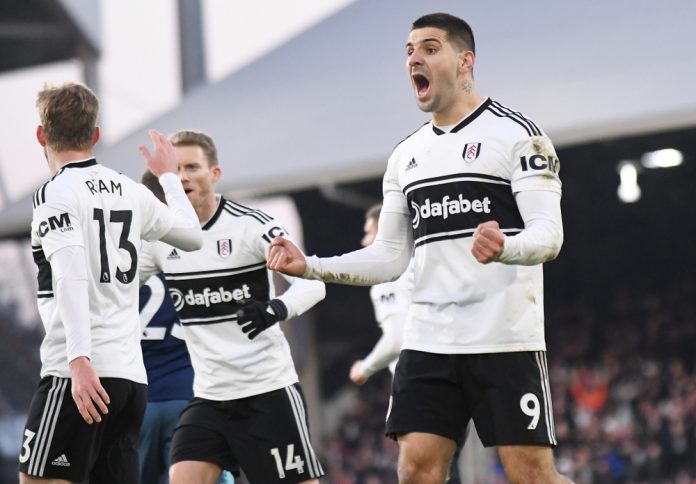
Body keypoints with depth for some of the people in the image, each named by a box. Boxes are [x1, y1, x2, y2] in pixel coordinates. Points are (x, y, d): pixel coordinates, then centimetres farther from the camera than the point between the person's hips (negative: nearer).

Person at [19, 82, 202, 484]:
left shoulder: (56, 194, -6)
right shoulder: (130, 191, 13)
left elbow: (71, 279, -19)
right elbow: (192, 236, 29)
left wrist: (79, 360, -27)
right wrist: (169, 176, 45)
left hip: (80, 375, -7)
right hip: (132, 374, 7)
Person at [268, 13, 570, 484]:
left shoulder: (516, 134, -3)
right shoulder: (406, 155, 17)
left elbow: (549, 233, -12)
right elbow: (390, 258, 17)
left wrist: (504, 248, -34)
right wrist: (311, 266, 3)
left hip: (506, 339, -5)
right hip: (427, 340, 6)